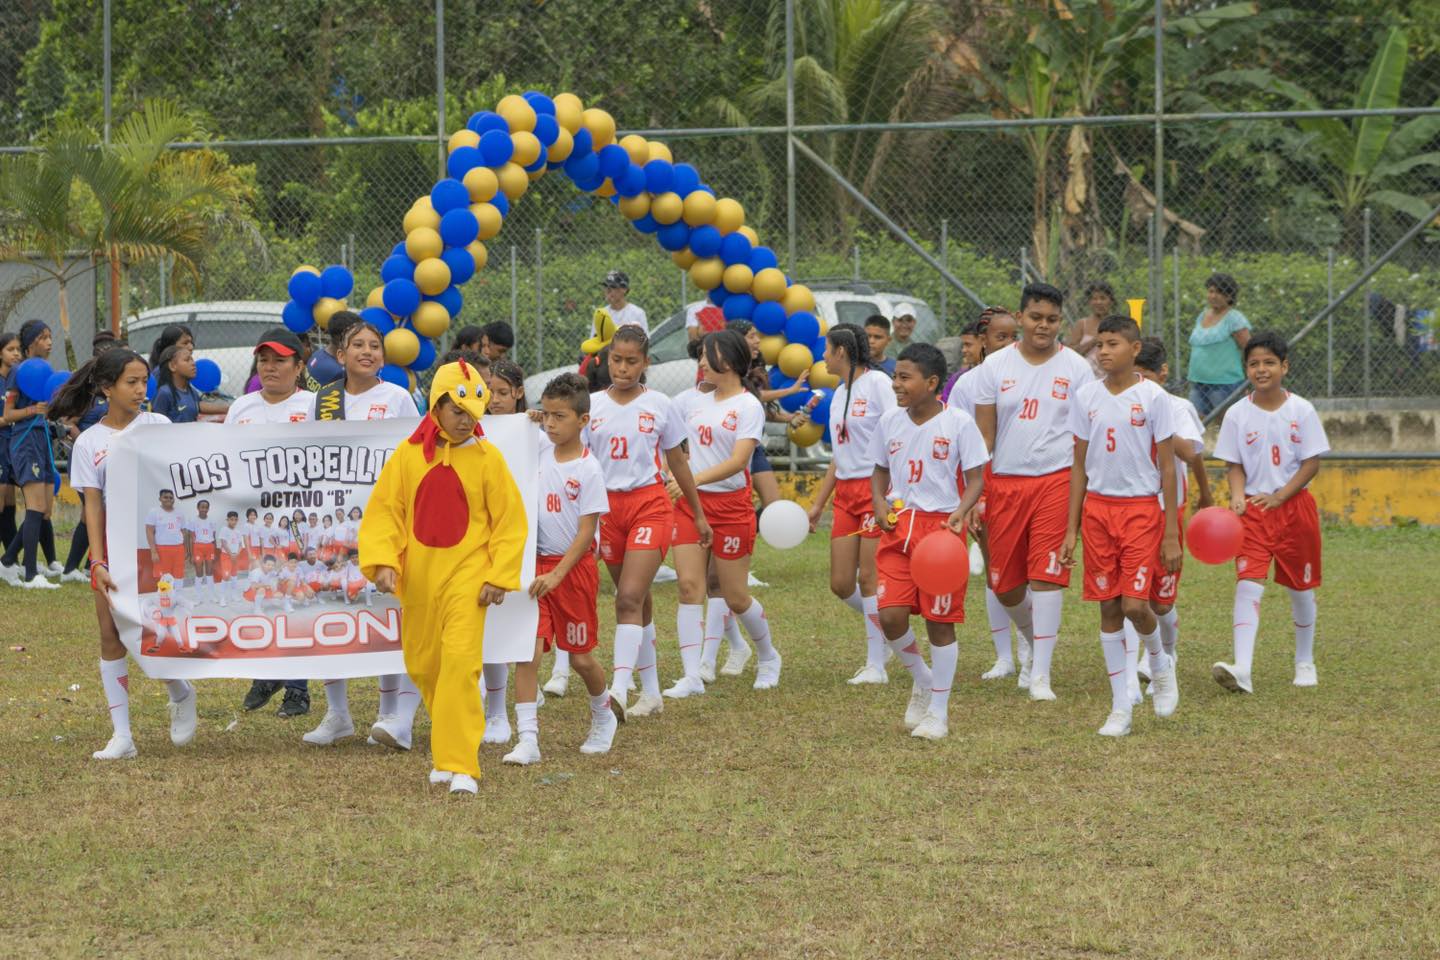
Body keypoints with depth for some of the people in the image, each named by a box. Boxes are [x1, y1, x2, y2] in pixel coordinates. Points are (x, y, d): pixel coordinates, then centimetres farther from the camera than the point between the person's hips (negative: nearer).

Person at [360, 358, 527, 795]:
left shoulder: (487, 457, -1)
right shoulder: (408, 455, 3)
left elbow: (510, 520, 2)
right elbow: (384, 510, 5)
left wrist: (501, 577, -6)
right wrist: (383, 561, -10)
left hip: (467, 575, -3)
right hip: (418, 578, 3)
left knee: (461, 661, -16)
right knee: (423, 665, 11)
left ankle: (460, 766, -17)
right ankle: (450, 748, 33)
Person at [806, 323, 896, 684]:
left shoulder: (877, 383, -9)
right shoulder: (839, 394, 16)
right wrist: (818, 503, 22)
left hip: (877, 488, -8)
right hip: (846, 492, 8)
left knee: (869, 578, -8)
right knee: (841, 583, 2)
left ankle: (876, 665, -2)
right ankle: (884, 629, 25)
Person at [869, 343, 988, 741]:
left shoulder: (958, 423, -6)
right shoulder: (890, 421, 7)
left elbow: (976, 479, -4)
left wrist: (961, 513, -21)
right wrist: (879, 504, -2)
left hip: (941, 526, -4)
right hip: (897, 527, 4)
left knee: (940, 620, 0)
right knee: (890, 615, -9)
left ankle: (938, 712, 11)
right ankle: (922, 681, 20)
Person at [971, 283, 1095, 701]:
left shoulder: (1075, 368, 2)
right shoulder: (995, 366, 6)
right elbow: (984, 434, 7)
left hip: (1057, 480, -2)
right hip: (1005, 482, 3)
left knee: (1046, 575, -11)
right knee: (1005, 585, 6)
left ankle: (1041, 674, -6)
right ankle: (1036, 646, 34)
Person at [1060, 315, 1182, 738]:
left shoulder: (1153, 397, -4)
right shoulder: (1086, 397, 6)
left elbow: (1167, 467, -2)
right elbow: (1079, 467, 11)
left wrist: (1171, 534, -6)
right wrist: (1071, 530, 7)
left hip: (1142, 508, -3)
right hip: (1097, 508, 3)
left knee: (1134, 604, -13)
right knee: (1108, 608, 3)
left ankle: (1160, 664, 19)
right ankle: (1120, 708, 8)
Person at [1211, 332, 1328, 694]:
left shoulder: (1301, 410, -3)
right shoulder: (1238, 415, -1)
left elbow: (1311, 463, -4)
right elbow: (1233, 464, 2)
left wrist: (1279, 497, -14)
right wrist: (1238, 497, -17)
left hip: (1294, 505, 0)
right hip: (1253, 509, 0)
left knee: (1301, 587, 12)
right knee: (1248, 584, -15)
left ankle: (1305, 662, 32)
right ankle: (1242, 670, -26)